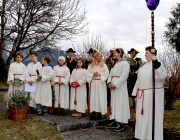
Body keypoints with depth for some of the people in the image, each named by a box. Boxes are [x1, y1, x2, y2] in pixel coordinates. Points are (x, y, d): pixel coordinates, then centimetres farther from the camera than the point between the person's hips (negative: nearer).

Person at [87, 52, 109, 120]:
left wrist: (100, 74, -13)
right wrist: (93, 75, -11)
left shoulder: (104, 65, 4)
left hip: (101, 83, -2)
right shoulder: (91, 65, 11)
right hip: (93, 83, 3)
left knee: (100, 97, -2)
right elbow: (88, 73, 5)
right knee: (93, 97, 2)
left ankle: (100, 113, 4)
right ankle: (93, 113, 7)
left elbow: (106, 73, -3)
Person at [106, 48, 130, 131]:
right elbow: (111, 74, 12)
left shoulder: (125, 63, -8)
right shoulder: (115, 64, 17)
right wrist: (109, 83, -4)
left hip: (120, 86, -8)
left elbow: (124, 76, -17)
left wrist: (115, 84, -19)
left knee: (120, 103, -4)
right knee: (114, 103, 10)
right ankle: (115, 121, 18)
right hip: (113, 86, 8)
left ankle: (121, 123, 3)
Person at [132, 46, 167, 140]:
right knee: (143, 115, 15)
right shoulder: (144, 66, 14)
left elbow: (162, 76, -31)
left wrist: (156, 62, -40)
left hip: (153, 94, -8)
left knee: (151, 116, -1)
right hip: (143, 95, 8)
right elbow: (139, 80, 16)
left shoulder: (156, 65, -11)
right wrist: (136, 93, 14)